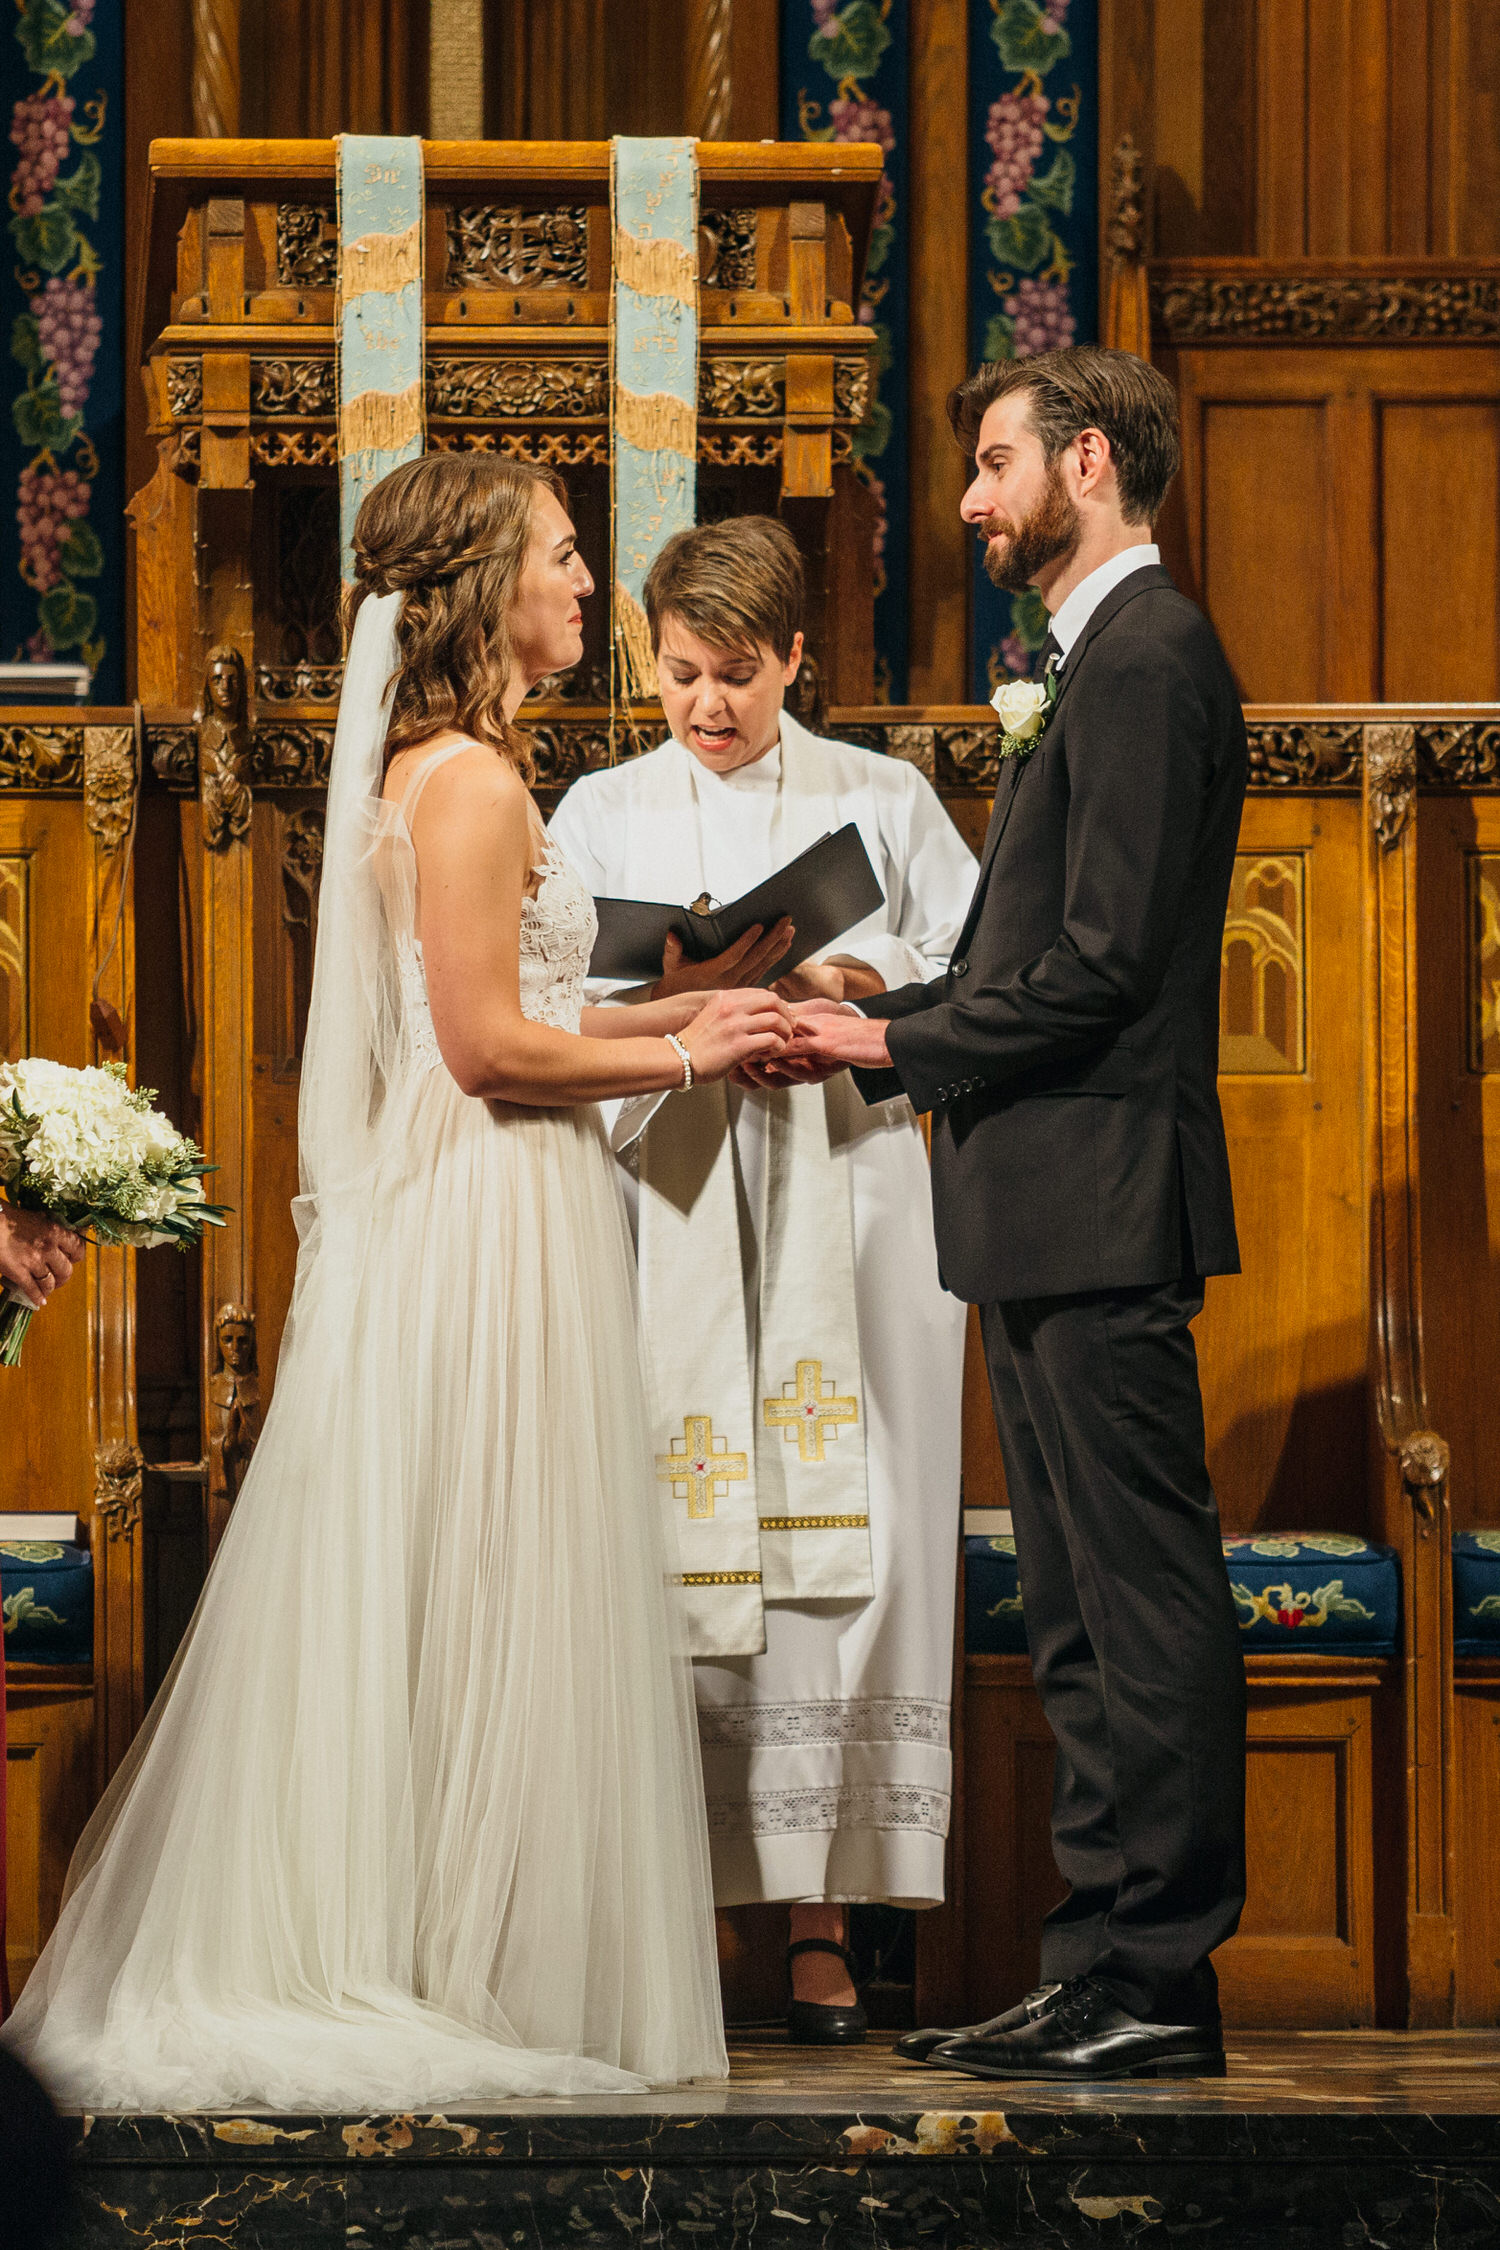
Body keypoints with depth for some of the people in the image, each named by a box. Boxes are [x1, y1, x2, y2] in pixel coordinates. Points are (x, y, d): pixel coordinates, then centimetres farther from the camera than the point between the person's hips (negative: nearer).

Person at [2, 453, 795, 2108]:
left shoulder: (435, 772, 15)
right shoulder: (472, 782, -15)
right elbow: (489, 1047, -18)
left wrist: (675, 1013, 15)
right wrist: (679, 1059, -7)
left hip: (442, 1218, 10)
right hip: (489, 1227, -10)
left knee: (415, 1603, 10)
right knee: (486, 1600, -4)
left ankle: (357, 1964, 12)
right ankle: (467, 1971, 2)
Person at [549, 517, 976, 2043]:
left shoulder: (882, 802, 12)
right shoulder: (601, 814, 14)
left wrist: (866, 994, -11)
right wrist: (678, 998, -11)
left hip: (844, 1199, 0)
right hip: (666, 1211, 1)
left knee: (842, 1552, -7)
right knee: (669, 1555, -7)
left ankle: (823, 1924, -7)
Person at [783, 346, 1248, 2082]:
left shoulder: (1146, 657, -13)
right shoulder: (1105, 657, 19)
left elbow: (1104, 963, -19)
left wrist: (899, 1046, -10)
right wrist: (869, 1021, 10)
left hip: (1101, 1202, -11)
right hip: (1051, 1216, 11)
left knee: (1145, 1598, -6)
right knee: (1082, 1608, 12)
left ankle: (1153, 1979, -3)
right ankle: (1106, 1966, 17)